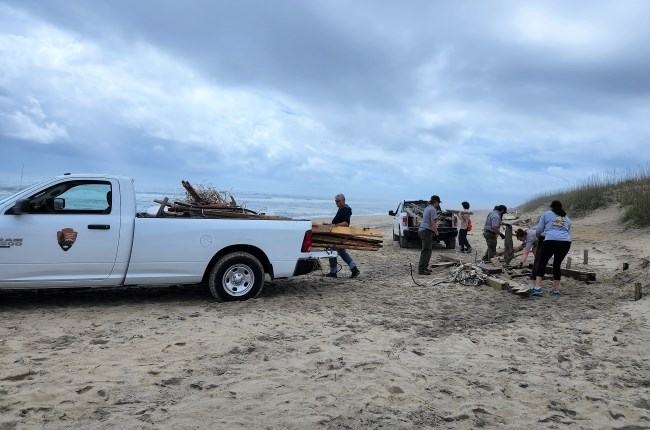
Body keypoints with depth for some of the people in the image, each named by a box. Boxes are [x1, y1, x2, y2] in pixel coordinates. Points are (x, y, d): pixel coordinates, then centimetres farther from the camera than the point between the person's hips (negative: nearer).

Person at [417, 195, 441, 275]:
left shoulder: (427, 208, 18)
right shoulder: (433, 209, -13)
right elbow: (433, 222, -18)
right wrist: (436, 232, -8)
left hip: (422, 229, 10)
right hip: (427, 231, -10)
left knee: (428, 249, 16)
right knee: (426, 250, -10)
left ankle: (424, 267, 21)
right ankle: (421, 269, -11)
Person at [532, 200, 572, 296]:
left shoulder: (546, 214, 15)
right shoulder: (567, 218, 27)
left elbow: (538, 230, 14)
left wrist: (540, 234, 35)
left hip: (551, 241, -4)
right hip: (566, 242, 4)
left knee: (542, 263, 3)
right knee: (557, 264, 14)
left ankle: (537, 288, -8)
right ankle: (556, 289, 16)